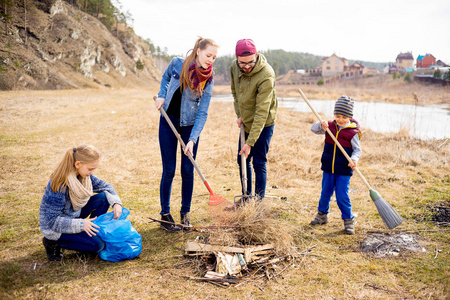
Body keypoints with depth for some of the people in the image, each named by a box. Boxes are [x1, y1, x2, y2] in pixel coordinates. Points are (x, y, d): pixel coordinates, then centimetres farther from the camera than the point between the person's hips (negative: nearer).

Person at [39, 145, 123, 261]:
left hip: (74, 214, 8)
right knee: (97, 245, -20)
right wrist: (80, 224, -37)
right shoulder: (59, 186, -33)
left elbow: (104, 186, 4)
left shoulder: (83, 175, -10)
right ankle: (53, 242, -4)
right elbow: (52, 221, -29)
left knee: (103, 198, -10)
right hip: (54, 227, -7)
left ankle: (93, 232, 5)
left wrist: (116, 202, -14)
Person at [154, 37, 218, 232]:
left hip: (190, 126, 0)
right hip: (168, 122, 0)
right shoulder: (177, 64, -10)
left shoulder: (208, 81, -12)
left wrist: (192, 139, -23)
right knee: (169, 170, 0)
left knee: (188, 171, 4)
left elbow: (202, 113, -14)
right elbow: (166, 78, 14)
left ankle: (185, 213, 23)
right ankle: (165, 215, 14)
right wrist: (162, 96, -3)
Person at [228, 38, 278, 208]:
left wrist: (250, 142, -30)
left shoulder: (266, 76, -30)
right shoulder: (234, 67, -9)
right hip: (246, 122, 7)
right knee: (242, 160, 14)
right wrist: (239, 114, 0)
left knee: (258, 163, -5)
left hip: (263, 124, -7)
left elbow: (262, 112, -30)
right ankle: (246, 198, 30)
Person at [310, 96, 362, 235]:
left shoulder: (352, 132, -9)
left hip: (344, 171, -4)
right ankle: (322, 214, 35)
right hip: (328, 168, 4)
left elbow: (357, 149, -6)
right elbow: (314, 129, 1)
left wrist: (354, 159, -25)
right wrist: (321, 125, -21)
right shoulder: (330, 126, 2)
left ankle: (348, 220, 13)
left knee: (342, 196, -3)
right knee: (325, 192, 15)